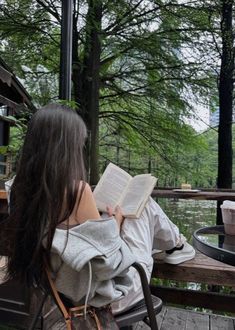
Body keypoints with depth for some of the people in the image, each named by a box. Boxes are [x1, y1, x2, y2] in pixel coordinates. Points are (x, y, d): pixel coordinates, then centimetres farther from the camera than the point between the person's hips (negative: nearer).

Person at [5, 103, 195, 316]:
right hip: (103, 295, -6)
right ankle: (176, 245, 35)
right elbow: (105, 260, -25)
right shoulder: (77, 189, -31)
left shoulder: (20, 188, -9)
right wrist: (115, 222, -7)